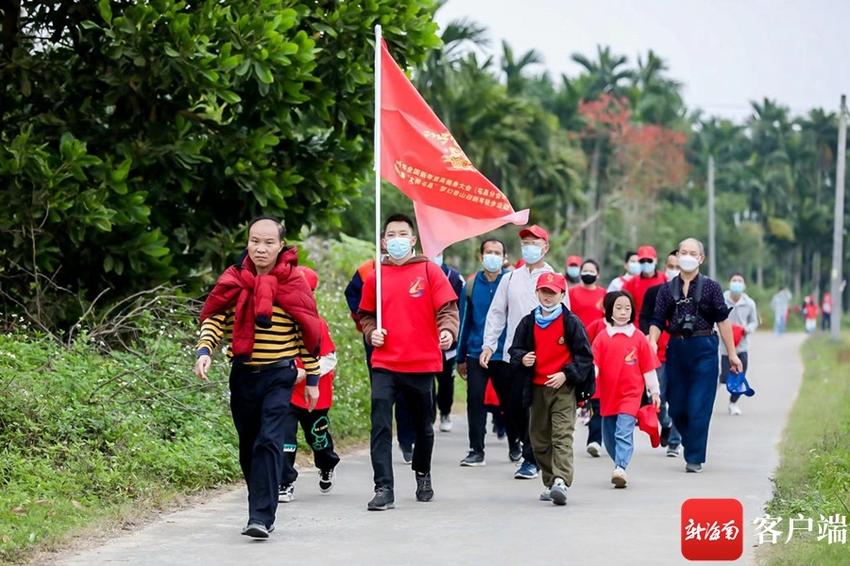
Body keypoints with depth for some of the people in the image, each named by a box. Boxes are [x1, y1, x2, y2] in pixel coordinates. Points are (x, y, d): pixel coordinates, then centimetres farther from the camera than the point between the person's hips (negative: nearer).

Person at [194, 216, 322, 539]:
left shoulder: (292, 284, -2)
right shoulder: (234, 281, 4)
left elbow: (308, 332, 3)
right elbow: (215, 319, 3)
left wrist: (312, 378, 5)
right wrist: (204, 351, -16)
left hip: (278, 375, -4)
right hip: (242, 375, 4)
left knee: (269, 442, -15)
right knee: (248, 447, 11)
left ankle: (262, 517, -18)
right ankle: (261, 510, 25)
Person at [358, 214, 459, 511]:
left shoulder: (429, 271, 0)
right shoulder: (375, 277, 6)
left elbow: (447, 308, -4)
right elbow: (365, 314, 18)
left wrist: (448, 330, -24)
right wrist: (371, 332, -2)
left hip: (422, 363, -1)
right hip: (385, 363, 1)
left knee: (423, 425, 15)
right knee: (380, 425, -12)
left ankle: (422, 474, 39)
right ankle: (384, 489, -14)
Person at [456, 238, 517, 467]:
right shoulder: (472, 284, 5)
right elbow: (464, 321, 11)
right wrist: (461, 357, 12)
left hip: (504, 354, -2)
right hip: (476, 354, 2)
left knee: (508, 402, 10)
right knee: (475, 401, -5)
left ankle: (515, 445, 29)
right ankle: (476, 451, 0)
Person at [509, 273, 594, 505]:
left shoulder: (571, 322, -2)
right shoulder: (528, 323, 9)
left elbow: (584, 355, -1)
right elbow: (515, 350, 14)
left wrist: (566, 374, -12)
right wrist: (522, 359, -9)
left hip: (564, 387, -5)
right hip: (537, 388, 5)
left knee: (562, 435, -15)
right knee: (539, 438, 9)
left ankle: (561, 481, -27)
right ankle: (549, 483, 19)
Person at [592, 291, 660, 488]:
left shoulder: (639, 338, 0)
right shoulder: (602, 338, 3)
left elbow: (648, 367, 5)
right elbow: (594, 365, -2)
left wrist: (655, 392, 7)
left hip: (630, 394, -3)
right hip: (608, 395, 3)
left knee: (624, 433, -17)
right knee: (609, 437, 12)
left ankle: (620, 469, -25)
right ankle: (620, 465, 30)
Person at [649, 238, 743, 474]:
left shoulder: (710, 287, 1)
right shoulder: (667, 289, 7)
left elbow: (722, 320, 0)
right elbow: (658, 321, 3)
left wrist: (732, 354, -2)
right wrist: (652, 342, -17)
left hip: (704, 350, -3)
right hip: (676, 349, 3)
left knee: (699, 407, -5)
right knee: (676, 407, 7)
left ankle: (694, 458, 2)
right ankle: (693, 445, 30)